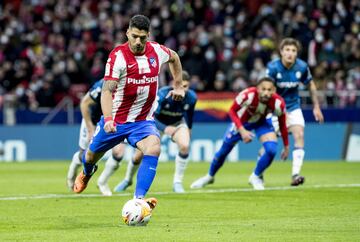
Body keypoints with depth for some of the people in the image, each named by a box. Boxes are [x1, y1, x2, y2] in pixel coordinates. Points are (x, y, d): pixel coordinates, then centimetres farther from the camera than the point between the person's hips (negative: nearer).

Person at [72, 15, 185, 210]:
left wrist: (178, 86, 18)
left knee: (153, 148, -29)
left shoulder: (157, 51, -6)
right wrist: (108, 118, -43)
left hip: (144, 120, 2)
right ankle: (87, 173, 57)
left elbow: (174, 57, 21)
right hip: (116, 120, -1)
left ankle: (139, 199, -32)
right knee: (92, 154, 18)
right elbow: (107, 90, -29)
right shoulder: (118, 56, -20)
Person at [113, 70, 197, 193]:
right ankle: (127, 179, 33)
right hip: (158, 123, -2)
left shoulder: (191, 97, -24)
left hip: (177, 123, 2)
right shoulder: (162, 94, -36)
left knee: (185, 146, -28)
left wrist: (188, 129, 15)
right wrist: (165, 129, -55)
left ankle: (177, 182, -14)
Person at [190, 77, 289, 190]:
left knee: (271, 150, -21)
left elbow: (282, 125, -14)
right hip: (241, 121, -1)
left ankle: (256, 177, 7)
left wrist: (286, 146, -5)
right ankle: (210, 176, 39)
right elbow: (232, 111, -21)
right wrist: (242, 130, -31)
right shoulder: (247, 95, -40)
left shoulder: (278, 103, -33)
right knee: (223, 151, 9)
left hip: (262, 122, 1)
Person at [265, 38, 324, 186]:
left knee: (299, 135, -17)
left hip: (294, 107, 3)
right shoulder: (273, 67, -20)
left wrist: (316, 107, 8)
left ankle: (295, 174, -20)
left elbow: (311, 85, 7)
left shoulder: (302, 67, -11)